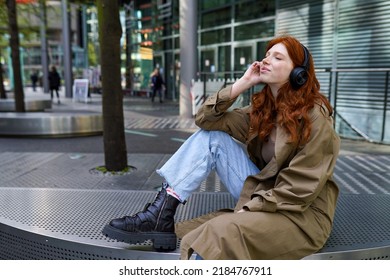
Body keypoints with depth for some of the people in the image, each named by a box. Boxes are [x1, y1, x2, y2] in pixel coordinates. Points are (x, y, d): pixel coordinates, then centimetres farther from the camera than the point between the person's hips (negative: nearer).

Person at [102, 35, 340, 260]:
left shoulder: (315, 118, -15)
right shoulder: (263, 109, 5)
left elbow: (298, 190, -19)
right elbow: (206, 119, -3)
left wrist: (248, 210, -20)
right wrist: (243, 83, -10)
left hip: (302, 213, -6)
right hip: (264, 198, 6)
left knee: (224, 231, -37)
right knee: (211, 135, -7)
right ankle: (161, 216, -12)